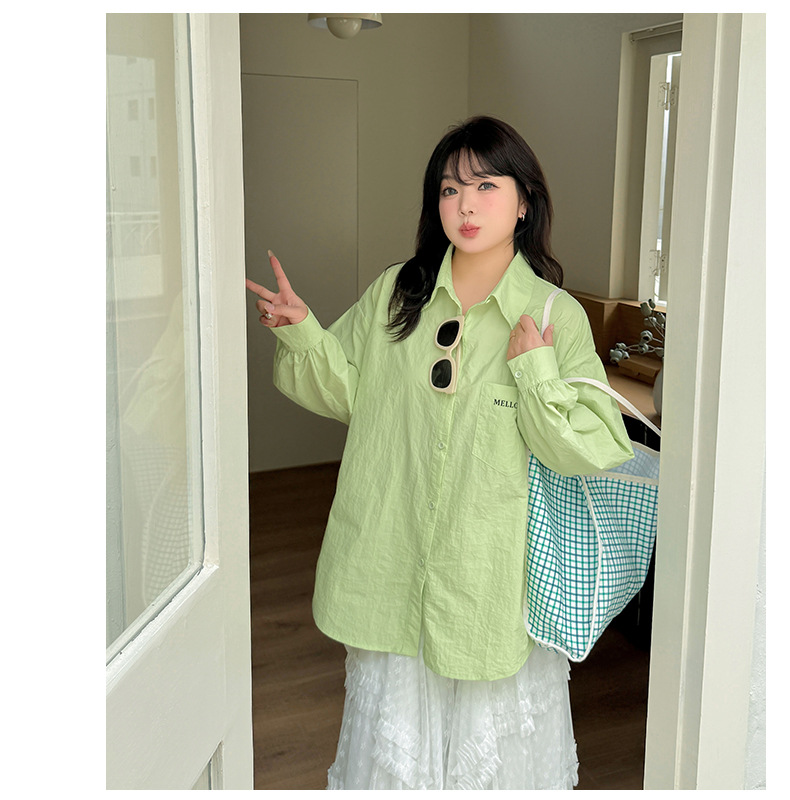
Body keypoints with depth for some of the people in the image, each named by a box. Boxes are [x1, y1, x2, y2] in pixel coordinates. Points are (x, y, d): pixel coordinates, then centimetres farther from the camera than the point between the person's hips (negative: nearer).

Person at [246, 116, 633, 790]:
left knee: (493, 729, 15)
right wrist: (302, 333, -7)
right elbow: (346, 392, 9)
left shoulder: (557, 316, -8)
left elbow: (592, 449, -9)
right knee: (393, 726, 18)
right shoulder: (393, 294, 0)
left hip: (494, 574, -2)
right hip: (393, 553, 2)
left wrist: (535, 370, -21)